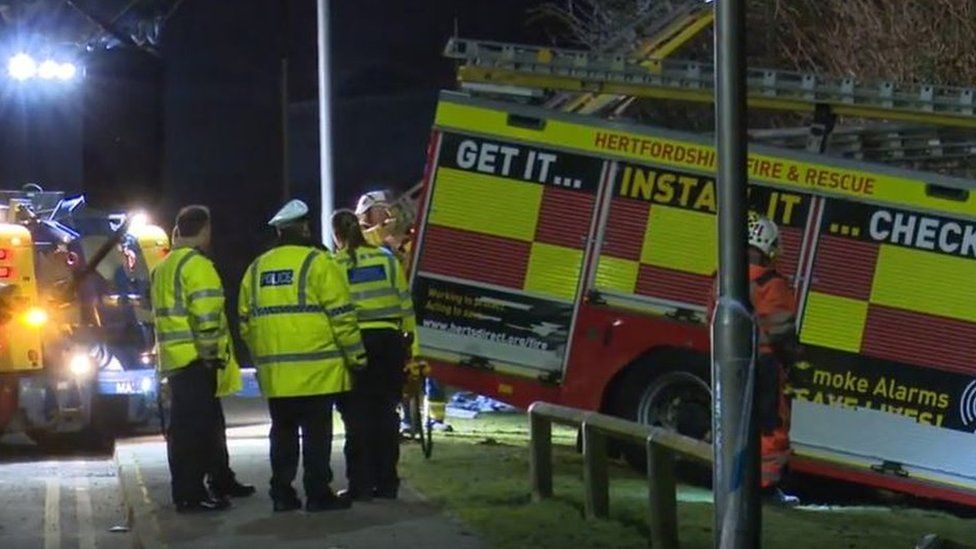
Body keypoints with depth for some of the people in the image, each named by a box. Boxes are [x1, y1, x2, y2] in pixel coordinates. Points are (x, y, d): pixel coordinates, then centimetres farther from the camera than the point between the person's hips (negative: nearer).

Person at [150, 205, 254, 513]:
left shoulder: (163, 269, 18)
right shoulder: (197, 265, -13)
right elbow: (206, 315, -20)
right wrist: (211, 353, -16)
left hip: (174, 359, 10)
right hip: (196, 360, -10)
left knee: (209, 424, 19)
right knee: (194, 428, -9)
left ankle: (221, 482, 28)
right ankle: (190, 495, -9)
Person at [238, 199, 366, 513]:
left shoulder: (257, 269, 13)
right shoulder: (317, 263, -6)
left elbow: (246, 322, 15)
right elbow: (341, 314, -10)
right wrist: (357, 355, -2)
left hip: (274, 372, 5)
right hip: (315, 369, -5)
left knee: (283, 432, 12)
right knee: (316, 432, -1)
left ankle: (282, 493, 13)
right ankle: (318, 493, -1)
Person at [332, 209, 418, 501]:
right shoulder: (386, 259, 4)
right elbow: (405, 303, 5)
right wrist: (410, 342, 11)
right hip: (388, 341, 3)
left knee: (357, 416, 4)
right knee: (385, 414, 9)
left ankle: (360, 485, 3)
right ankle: (386, 482, 11)